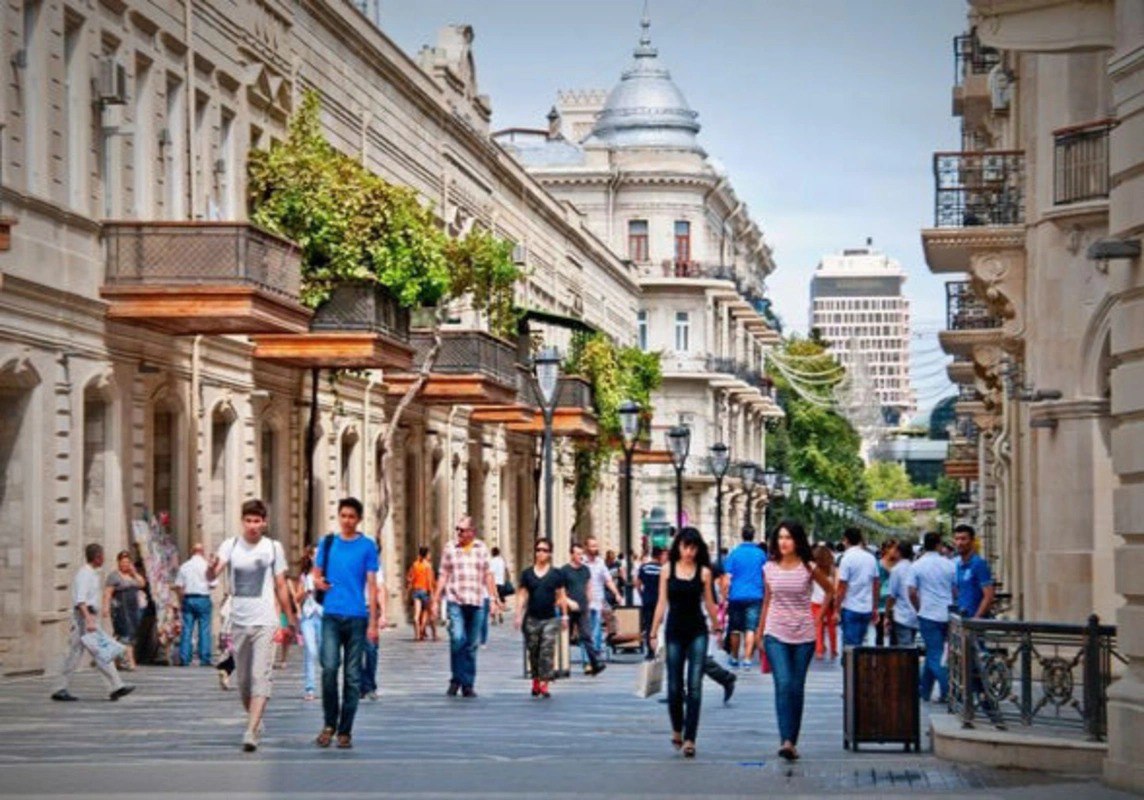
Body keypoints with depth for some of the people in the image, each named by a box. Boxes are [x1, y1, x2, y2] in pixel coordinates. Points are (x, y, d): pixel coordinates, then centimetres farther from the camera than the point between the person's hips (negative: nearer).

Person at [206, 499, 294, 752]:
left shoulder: (273, 548, 3)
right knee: (243, 679, 11)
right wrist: (211, 568, -36)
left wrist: (290, 619, 12)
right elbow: (211, 576, -13)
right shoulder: (231, 546, 2)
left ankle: (251, 732, -20)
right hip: (238, 621, 2)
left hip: (265, 621, -2)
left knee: (261, 676, -14)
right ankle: (255, 721, 30)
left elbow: (280, 586, 10)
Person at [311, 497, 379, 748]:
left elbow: (372, 585, 2)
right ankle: (329, 723, 4)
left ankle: (345, 730, 9)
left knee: (352, 676, 2)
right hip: (331, 615, 1)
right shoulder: (327, 542, 9)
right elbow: (316, 574, 18)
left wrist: (373, 622, -3)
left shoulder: (368, 546, 3)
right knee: (329, 667, -12)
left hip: (357, 617, -1)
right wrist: (318, 582, -7)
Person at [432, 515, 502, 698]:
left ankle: (468, 684, 13)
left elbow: (488, 575, 12)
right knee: (457, 638, -17)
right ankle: (456, 679, -3)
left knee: (472, 644, 5)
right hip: (455, 601, -2)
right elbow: (443, 575, 7)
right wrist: (436, 599, 3)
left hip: (476, 602, 2)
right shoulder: (450, 548, 5)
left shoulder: (481, 548, 9)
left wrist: (494, 598, 8)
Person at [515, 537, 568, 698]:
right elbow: (522, 595, 7)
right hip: (532, 618, 1)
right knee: (533, 651, 8)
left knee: (547, 651, -8)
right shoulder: (527, 574, 5)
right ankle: (535, 680, 22)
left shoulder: (556, 574, 3)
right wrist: (519, 615, 1)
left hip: (550, 619, -1)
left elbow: (561, 596, 7)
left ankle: (544, 683, -6)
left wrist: (564, 616, 6)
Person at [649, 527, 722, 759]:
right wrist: (653, 633, 2)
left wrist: (717, 627, 14)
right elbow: (662, 603, 4)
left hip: (697, 632, -1)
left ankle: (689, 739, -8)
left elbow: (709, 603, 9)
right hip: (675, 632, 1)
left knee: (694, 686, -8)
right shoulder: (668, 570, 3)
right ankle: (677, 730, 27)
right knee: (674, 687, 5)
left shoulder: (704, 572, 0)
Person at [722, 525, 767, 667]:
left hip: (736, 596, 0)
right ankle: (747, 658, -14)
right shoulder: (761, 554, 2)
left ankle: (734, 657, 21)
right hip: (755, 596, 0)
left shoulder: (734, 554, -2)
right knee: (751, 628, -3)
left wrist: (725, 597, 2)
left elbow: (728, 578, -4)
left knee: (735, 629, 12)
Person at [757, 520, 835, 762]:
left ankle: (793, 741, 14)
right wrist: (760, 632, 16)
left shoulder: (809, 568, -3)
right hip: (776, 635, 0)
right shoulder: (769, 568, 3)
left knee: (797, 688, 5)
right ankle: (786, 741, -23)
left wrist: (819, 617, 8)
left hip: (804, 635, 0)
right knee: (783, 684, -15)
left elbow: (830, 590, 12)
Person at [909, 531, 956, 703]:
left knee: (935, 656, -2)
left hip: (928, 616, -3)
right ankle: (924, 690, 24)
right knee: (932, 652, 16)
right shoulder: (949, 565, 1)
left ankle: (947, 690, -16)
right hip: (947, 616, 3)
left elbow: (912, 593, -7)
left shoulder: (917, 566, -5)